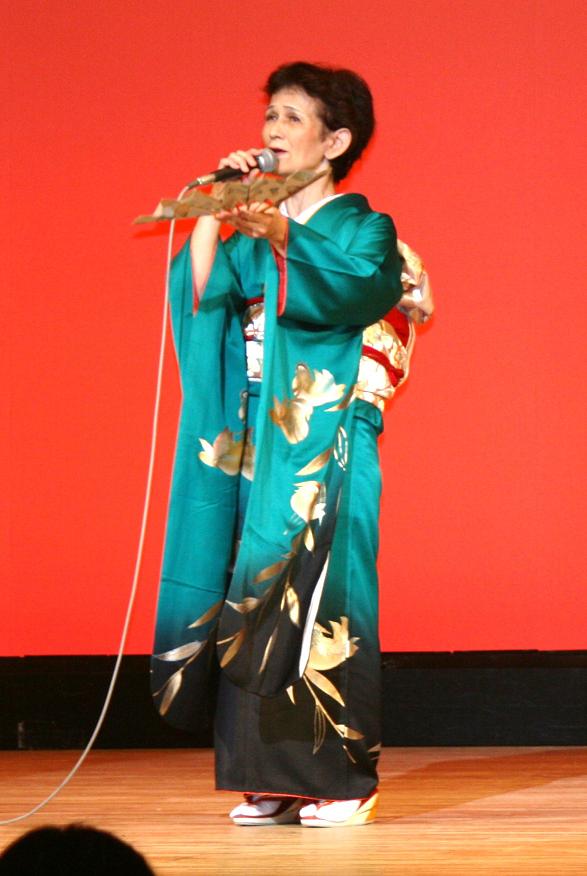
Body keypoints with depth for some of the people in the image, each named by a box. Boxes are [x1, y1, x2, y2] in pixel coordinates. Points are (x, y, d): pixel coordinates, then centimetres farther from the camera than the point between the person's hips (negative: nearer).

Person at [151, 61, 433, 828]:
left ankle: (342, 778, -3)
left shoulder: (365, 230, 1)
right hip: (253, 444, 6)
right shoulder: (257, 233, 17)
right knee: (252, 599, 1)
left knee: (317, 598, -9)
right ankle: (274, 778, 5)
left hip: (325, 448, -5)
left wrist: (283, 236, -34)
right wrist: (214, 210, 0)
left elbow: (347, 289, -21)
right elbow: (201, 293, 2)